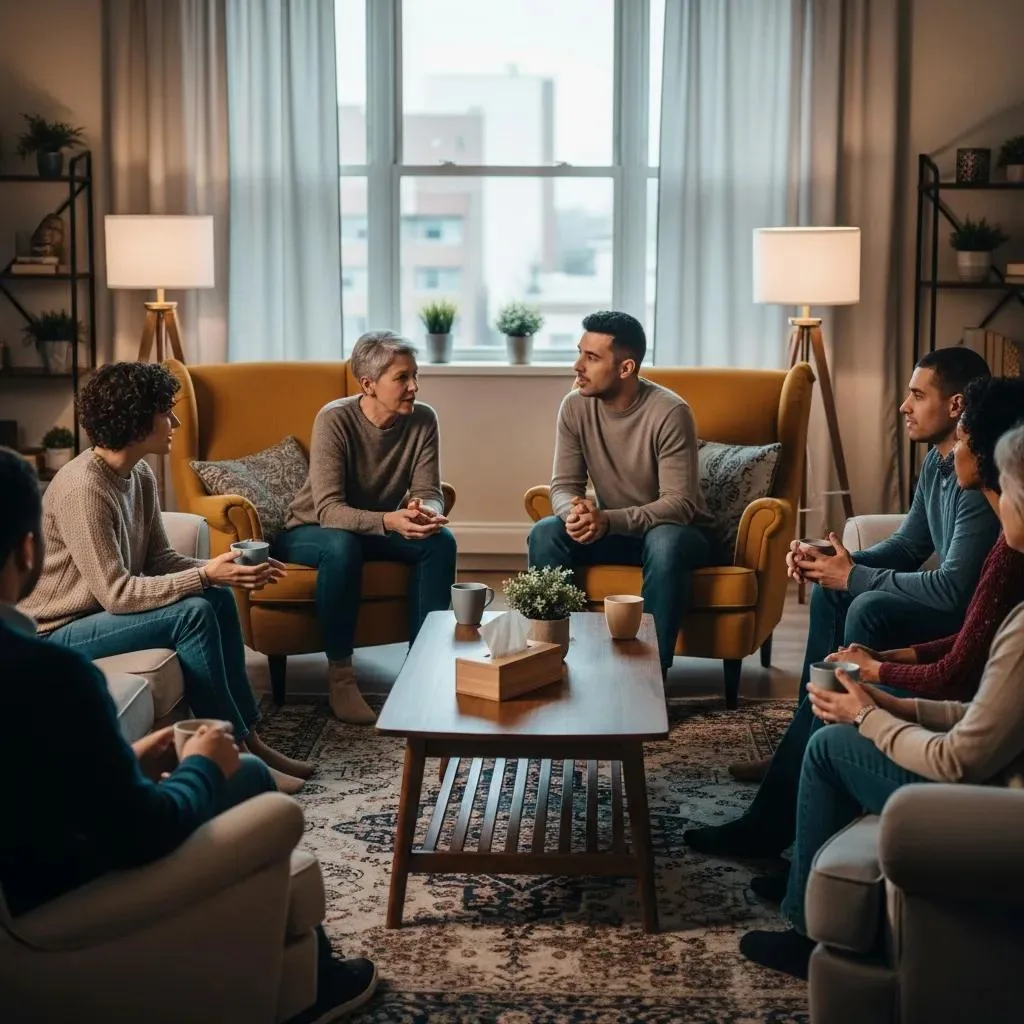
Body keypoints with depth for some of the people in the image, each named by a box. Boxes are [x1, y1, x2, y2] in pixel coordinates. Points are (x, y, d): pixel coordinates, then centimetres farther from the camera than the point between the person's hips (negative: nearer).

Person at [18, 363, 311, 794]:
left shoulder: (140, 474, 1)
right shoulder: (82, 488, -27)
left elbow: (159, 559, 4)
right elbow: (115, 593, -28)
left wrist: (218, 569, -13)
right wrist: (205, 575, -29)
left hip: (101, 611, 9)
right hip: (57, 632, -9)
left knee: (218, 597, -5)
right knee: (193, 612, -23)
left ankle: (247, 737, -1)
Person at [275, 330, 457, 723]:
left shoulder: (423, 420, -11)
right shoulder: (335, 419, -25)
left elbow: (428, 494, -12)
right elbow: (328, 510, -31)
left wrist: (424, 513, -38)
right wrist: (389, 521, -48)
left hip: (379, 528, 5)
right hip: (310, 531, -4)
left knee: (440, 541, -22)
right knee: (342, 546, -37)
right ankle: (340, 674, -25)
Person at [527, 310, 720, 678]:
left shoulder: (670, 413, -24)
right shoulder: (575, 406, -9)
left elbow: (680, 504, -25)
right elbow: (563, 486, -7)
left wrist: (609, 520, -38)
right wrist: (575, 512, -33)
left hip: (677, 532, -4)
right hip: (611, 530, 4)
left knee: (664, 545, -38)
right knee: (545, 534, -22)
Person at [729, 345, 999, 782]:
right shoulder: (938, 460, 5)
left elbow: (954, 588, -31)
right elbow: (908, 546, 13)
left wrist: (854, 576, -20)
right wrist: (841, 563, -6)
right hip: (956, 596, 11)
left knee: (871, 610, -26)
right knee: (831, 591, 8)